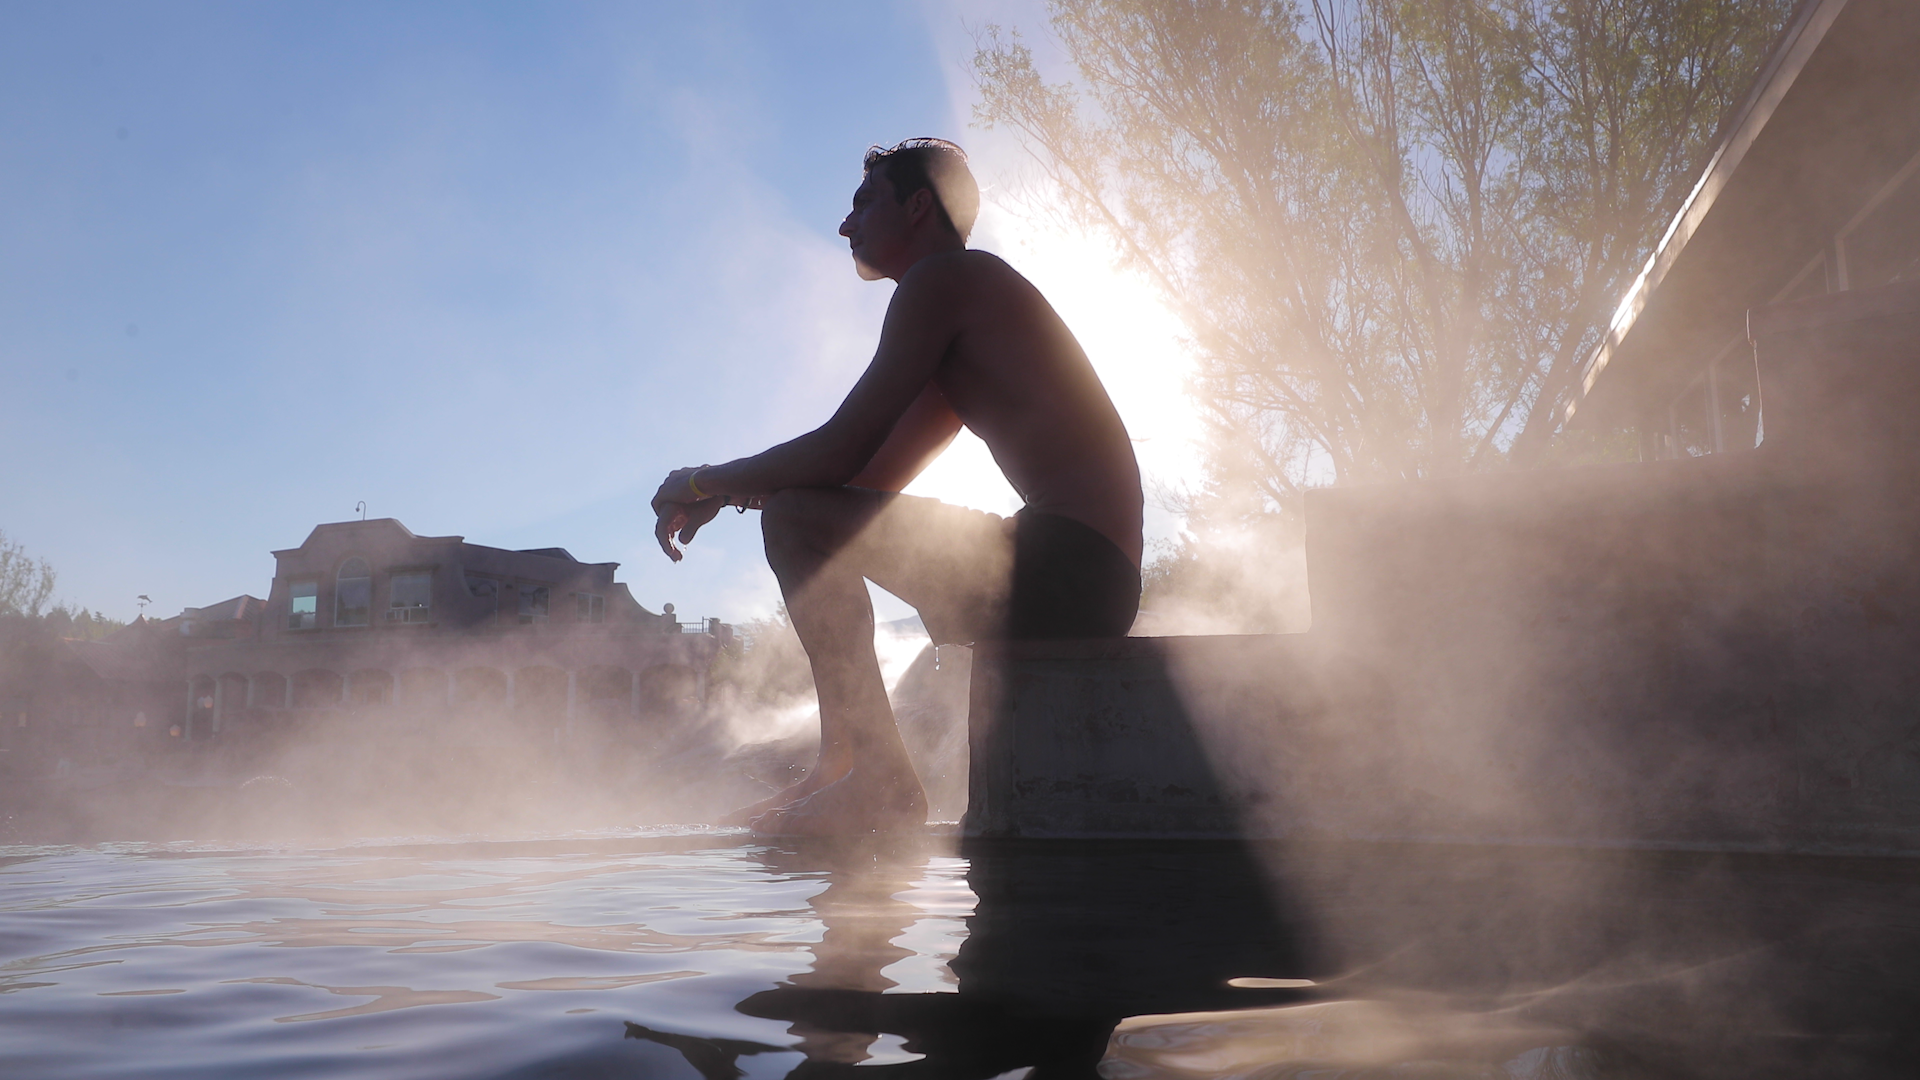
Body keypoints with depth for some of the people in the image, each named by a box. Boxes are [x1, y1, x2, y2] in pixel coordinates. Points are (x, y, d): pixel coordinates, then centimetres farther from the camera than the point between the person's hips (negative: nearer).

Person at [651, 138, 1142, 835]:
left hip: (1064, 571, -11)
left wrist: (709, 482, 2)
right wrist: (729, 492, 17)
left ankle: (880, 783, -15)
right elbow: (874, 480, 23)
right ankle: (844, 764, 23)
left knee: (797, 518, -16)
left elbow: (843, 450, -13)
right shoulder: (978, 296, 26)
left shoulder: (941, 276, -4)